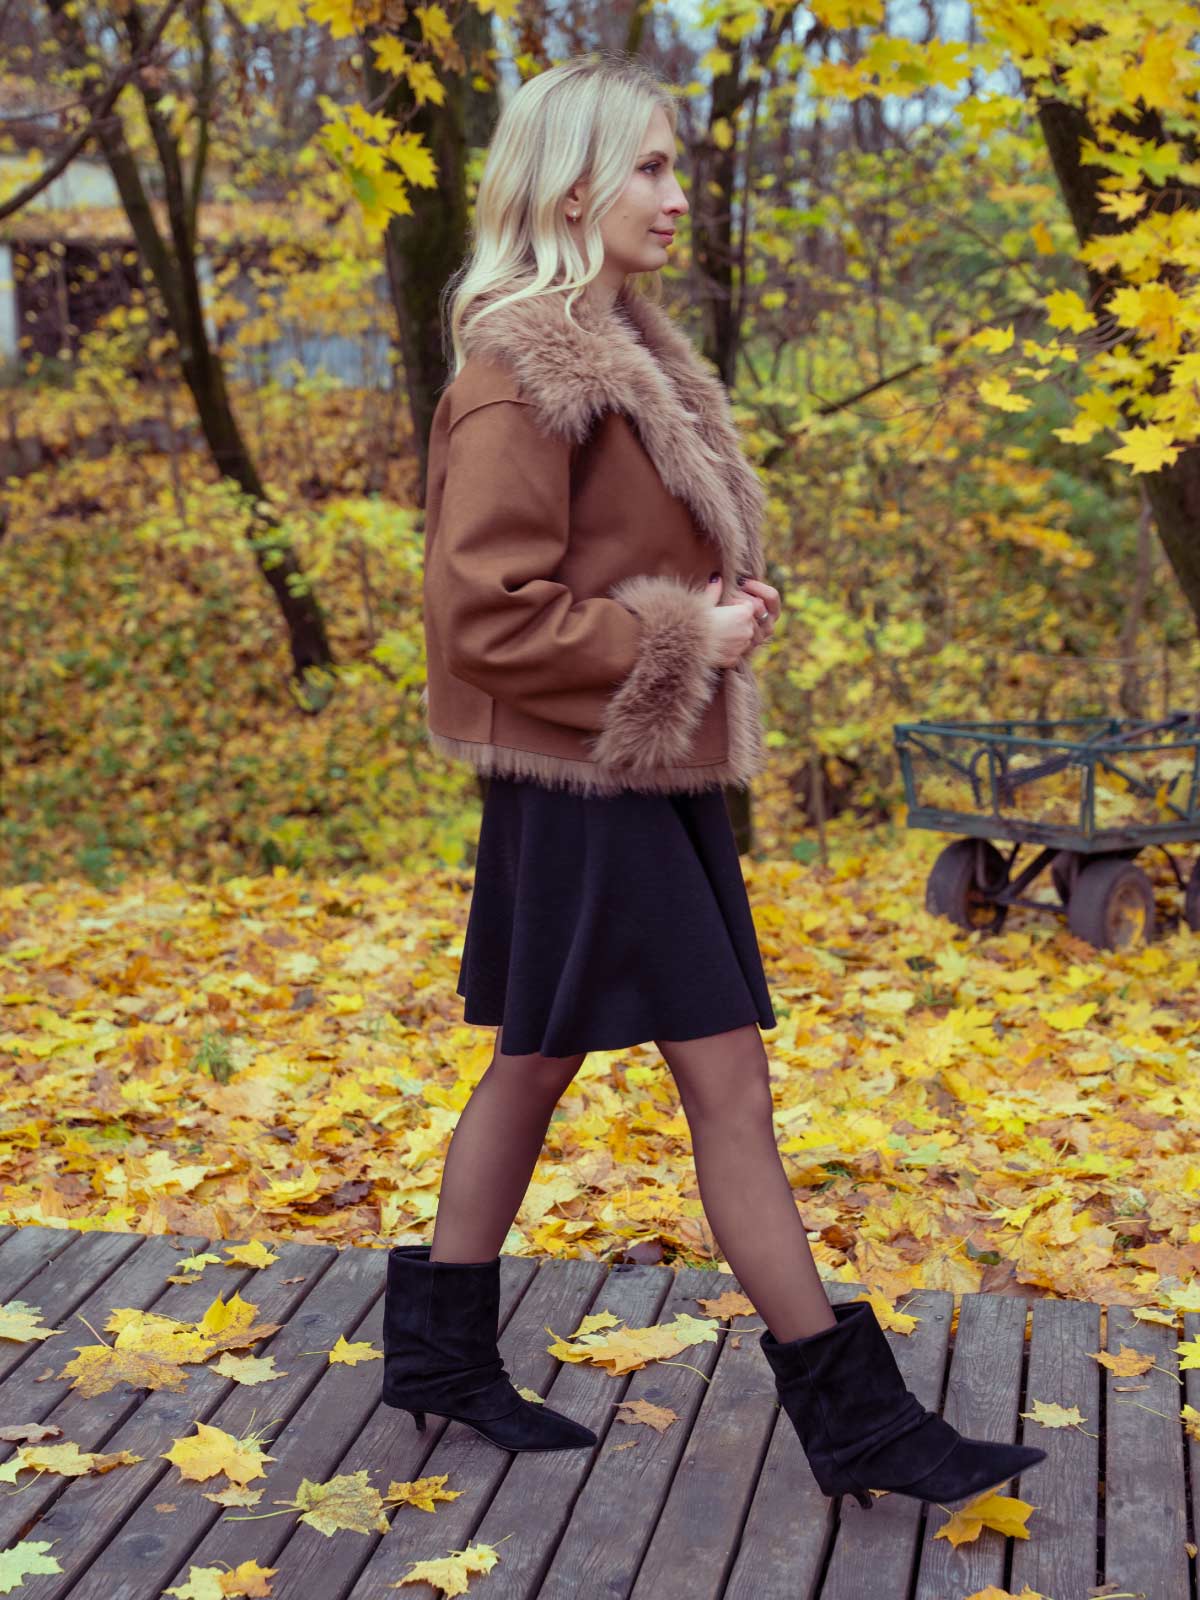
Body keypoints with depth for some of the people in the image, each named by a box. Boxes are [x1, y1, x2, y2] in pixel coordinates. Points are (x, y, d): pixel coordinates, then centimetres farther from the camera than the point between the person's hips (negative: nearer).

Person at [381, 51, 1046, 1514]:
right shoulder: (522, 372, -17)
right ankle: (852, 1416, 5)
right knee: (727, 1079, -5)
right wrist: (676, 642, -16)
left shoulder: (621, 347, 14)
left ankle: (440, 1349, 30)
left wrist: (724, 606, 5)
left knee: (536, 1062, 16)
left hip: (649, 769, 10)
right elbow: (490, 611, -21)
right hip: (585, 780, -10)